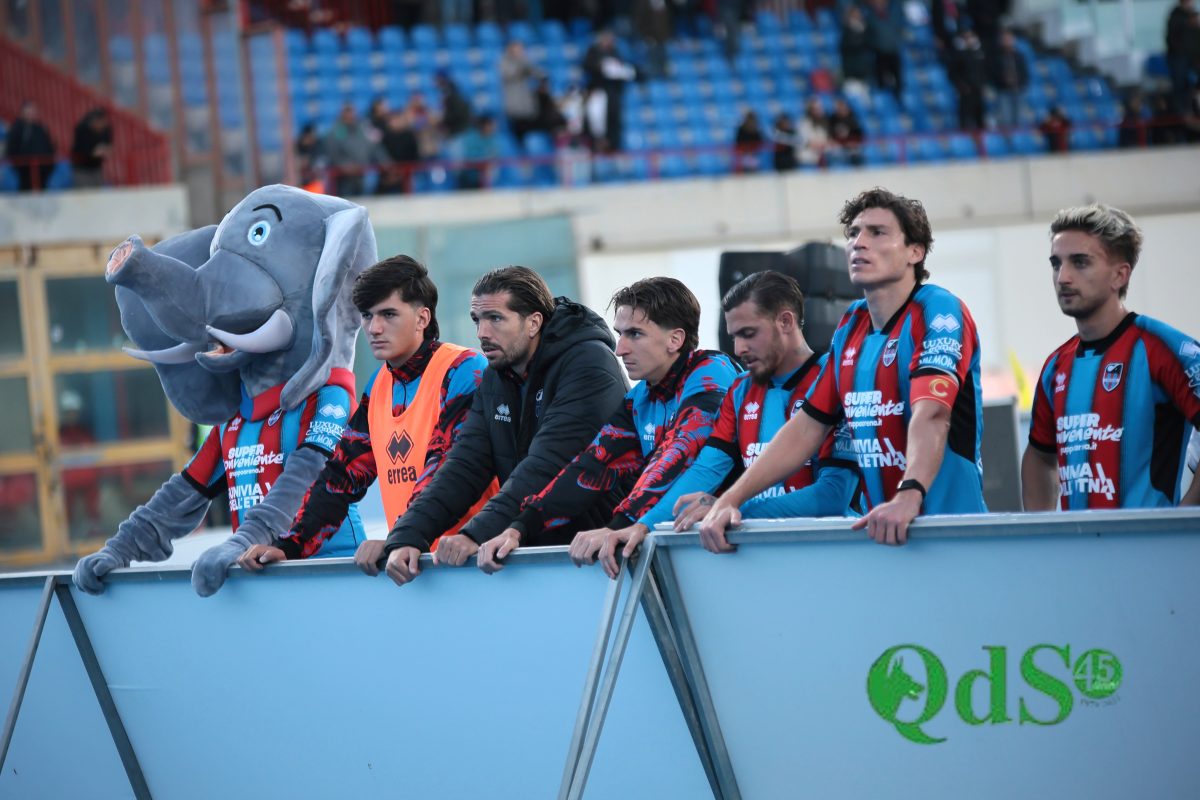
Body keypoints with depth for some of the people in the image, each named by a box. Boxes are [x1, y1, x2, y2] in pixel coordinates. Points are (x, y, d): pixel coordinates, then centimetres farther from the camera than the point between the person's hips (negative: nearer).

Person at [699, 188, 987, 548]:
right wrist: (730, 500, 6)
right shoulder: (851, 327, 12)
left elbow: (931, 414, -24)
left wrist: (909, 496, -40)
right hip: (879, 531, 6)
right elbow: (807, 426, 14)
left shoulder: (938, 312, -8)